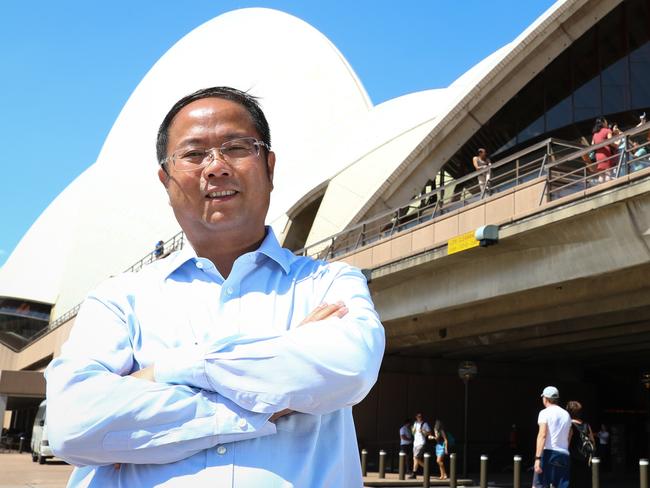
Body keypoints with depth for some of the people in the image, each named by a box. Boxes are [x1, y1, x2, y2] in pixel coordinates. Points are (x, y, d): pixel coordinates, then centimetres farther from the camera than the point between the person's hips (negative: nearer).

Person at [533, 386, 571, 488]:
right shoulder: (566, 414, 17)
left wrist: (537, 458, -18)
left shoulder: (545, 413, -3)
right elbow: (569, 438, 13)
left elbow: (542, 435, -14)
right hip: (564, 455, 5)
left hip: (548, 453, -5)